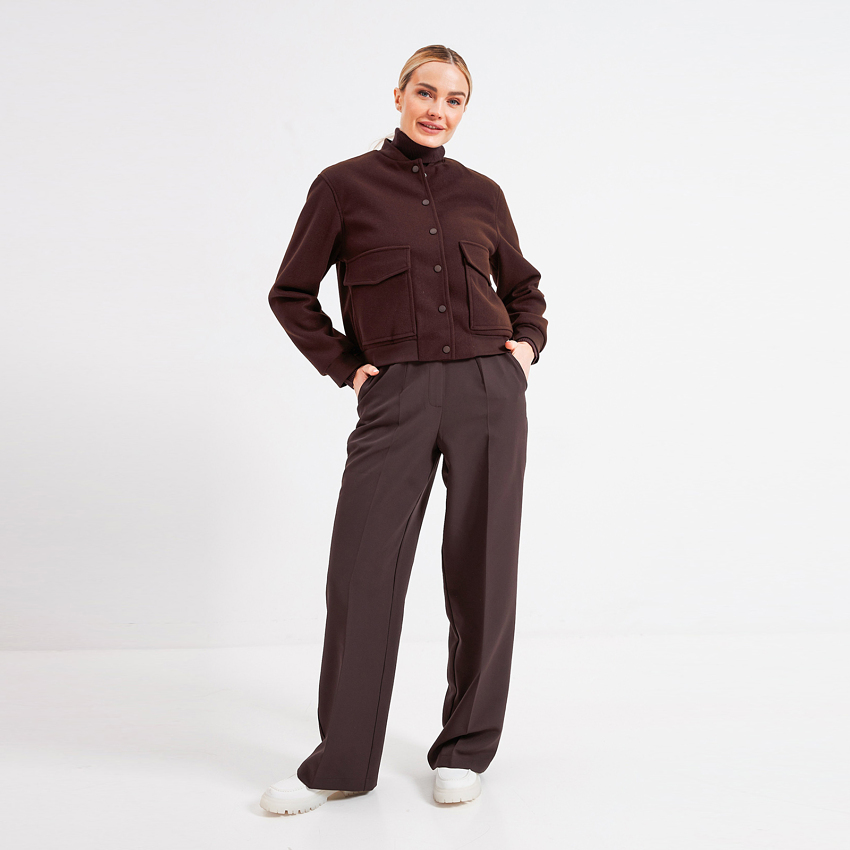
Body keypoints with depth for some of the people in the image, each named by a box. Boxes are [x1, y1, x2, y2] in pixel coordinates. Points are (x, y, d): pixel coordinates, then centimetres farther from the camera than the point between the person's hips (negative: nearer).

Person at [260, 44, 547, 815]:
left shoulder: (481, 193, 11)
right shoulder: (345, 185, 3)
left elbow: (524, 285, 25)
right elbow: (292, 295, 8)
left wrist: (527, 344, 8)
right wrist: (345, 367, 0)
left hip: (490, 388, 2)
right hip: (396, 398, -2)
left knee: (483, 573, 5)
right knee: (363, 572, -3)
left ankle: (466, 748, 20)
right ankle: (343, 760, 12)